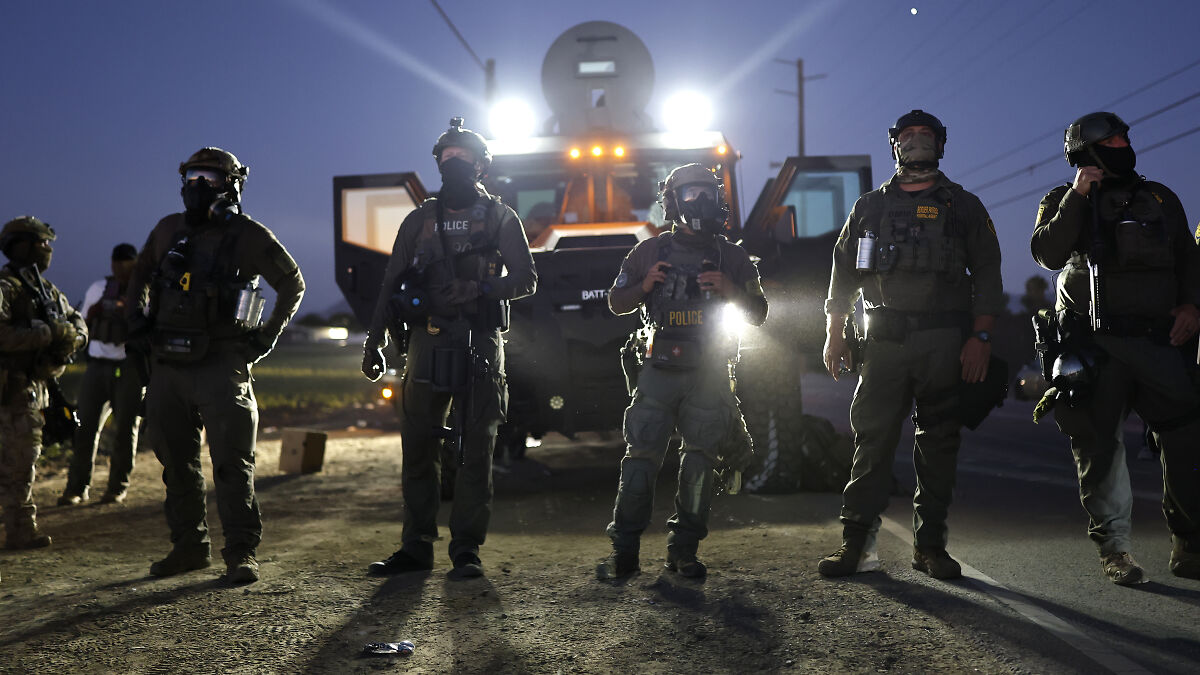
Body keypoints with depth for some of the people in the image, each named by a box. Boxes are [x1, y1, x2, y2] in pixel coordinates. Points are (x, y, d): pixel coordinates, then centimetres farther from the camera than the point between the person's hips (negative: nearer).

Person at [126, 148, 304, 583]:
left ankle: (242, 553, -2)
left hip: (220, 366, -5)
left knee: (232, 461, -8)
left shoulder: (249, 236, -3)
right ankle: (189, 547, 23)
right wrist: (135, 321, 15)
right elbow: (140, 274, 27)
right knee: (176, 461, 11)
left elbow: (292, 284, 8)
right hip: (168, 364, 5)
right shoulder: (169, 230, 10)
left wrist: (269, 335, 1)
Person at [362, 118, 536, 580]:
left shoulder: (500, 219, 8)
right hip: (427, 345, 3)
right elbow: (391, 286, 15)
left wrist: (478, 290, -16)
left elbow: (526, 279, 1)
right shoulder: (420, 221, 15)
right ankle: (416, 546, 12)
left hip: (479, 346, -2)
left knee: (475, 451, -2)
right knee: (418, 449, 3)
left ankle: (467, 549, 3)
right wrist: (374, 342, 8)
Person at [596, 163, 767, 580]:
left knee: (701, 460, -1)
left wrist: (730, 290, -8)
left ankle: (683, 551, 8)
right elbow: (616, 302, 14)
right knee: (641, 456, -6)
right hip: (659, 371, -1)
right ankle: (624, 552, -2)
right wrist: (644, 285, -6)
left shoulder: (731, 256, 12)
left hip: (709, 376, 1)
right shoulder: (650, 251, 11)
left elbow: (758, 313, 11)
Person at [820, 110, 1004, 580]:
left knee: (939, 443, 2)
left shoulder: (963, 206, 12)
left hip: (945, 342, 0)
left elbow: (987, 273, 7)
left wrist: (980, 336, -6)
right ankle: (856, 544, -3)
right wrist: (833, 333, 5)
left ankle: (930, 545, 9)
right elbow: (844, 272, 15)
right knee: (872, 438, -5)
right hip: (884, 341, 1)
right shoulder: (869, 207, 17)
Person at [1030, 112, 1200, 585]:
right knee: (1100, 445, -3)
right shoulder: (1065, 202, 9)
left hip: (1159, 339, 3)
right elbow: (1048, 254, -8)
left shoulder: (1160, 199, 19)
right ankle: (1114, 548, 5)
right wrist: (1077, 197, -11)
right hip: (1096, 344, -3)